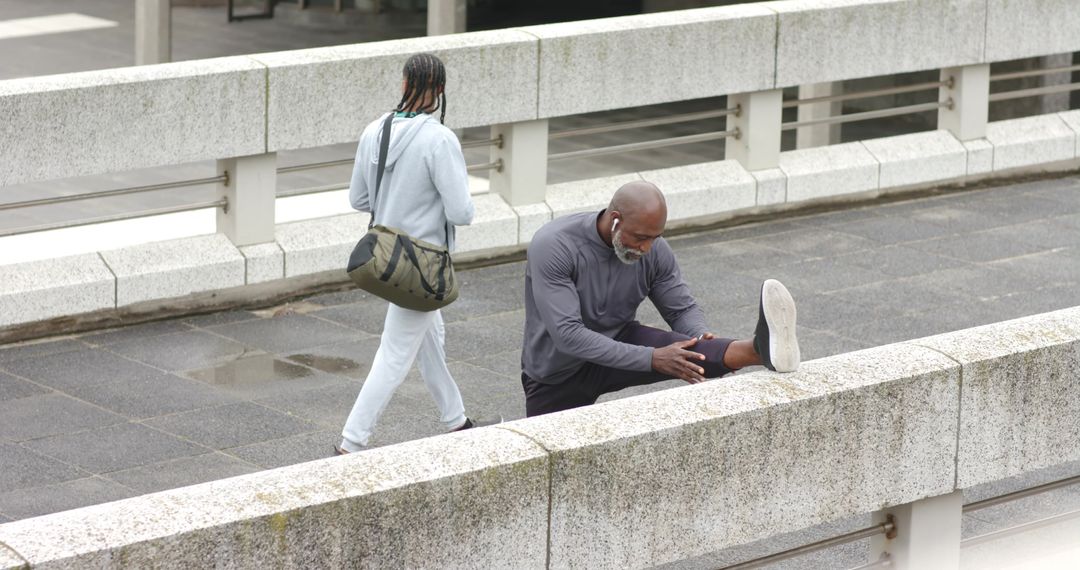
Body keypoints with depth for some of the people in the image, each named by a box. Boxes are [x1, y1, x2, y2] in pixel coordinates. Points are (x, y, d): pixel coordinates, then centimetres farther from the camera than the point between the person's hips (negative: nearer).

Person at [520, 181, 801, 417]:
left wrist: (702, 338, -29)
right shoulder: (553, 247, -29)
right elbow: (568, 335, -35)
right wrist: (652, 359, -41)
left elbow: (682, 309, -2)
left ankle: (760, 349, -55)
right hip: (557, 372, -2)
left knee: (671, 346, -30)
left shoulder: (654, 251, -13)